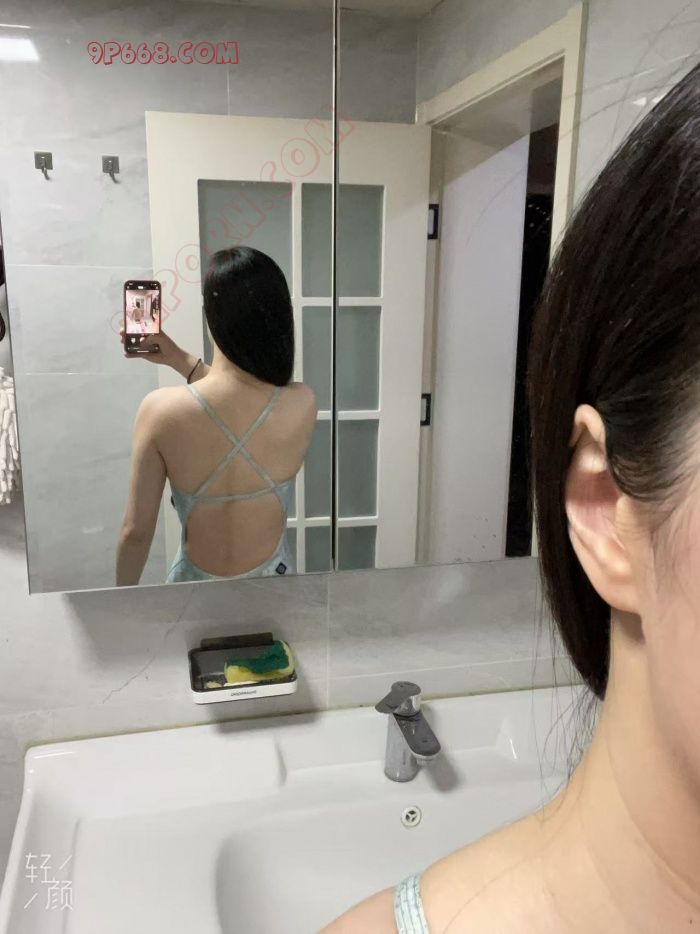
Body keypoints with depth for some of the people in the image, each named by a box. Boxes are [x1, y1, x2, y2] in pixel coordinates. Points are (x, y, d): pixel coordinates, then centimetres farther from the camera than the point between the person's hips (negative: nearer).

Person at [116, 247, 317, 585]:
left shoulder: (161, 410, -23)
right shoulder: (302, 405, -19)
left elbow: (135, 531, -14)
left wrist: (123, 595, 3)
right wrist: (179, 359, 6)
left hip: (195, 592, -1)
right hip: (272, 589, 1)